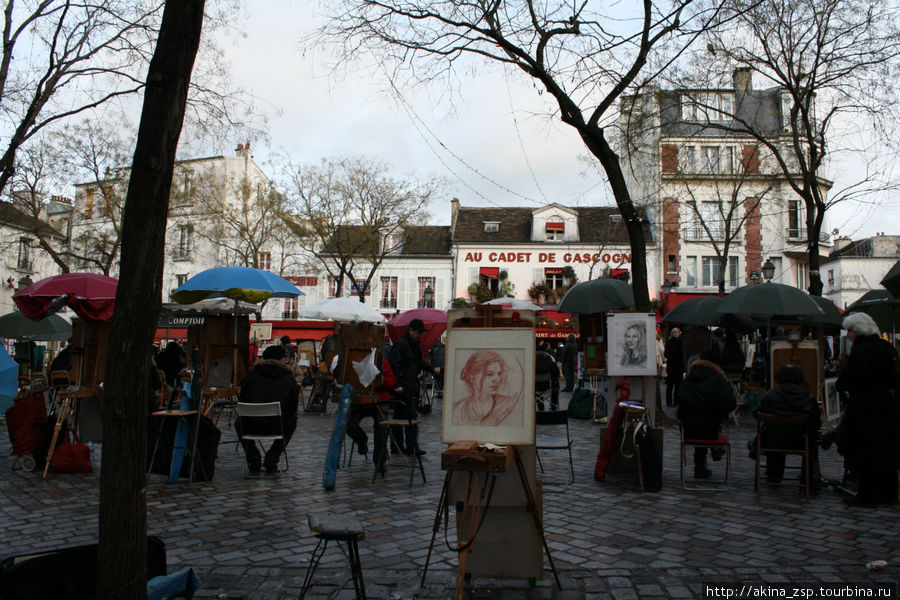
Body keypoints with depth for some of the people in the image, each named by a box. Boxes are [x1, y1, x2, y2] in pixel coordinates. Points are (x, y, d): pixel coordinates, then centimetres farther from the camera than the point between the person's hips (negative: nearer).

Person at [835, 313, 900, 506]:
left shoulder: (860, 352, -18)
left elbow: (844, 382, -21)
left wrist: (839, 384, -1)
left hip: (865, 410, -8)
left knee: (864, 453, 0)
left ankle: (866, 495, 6)